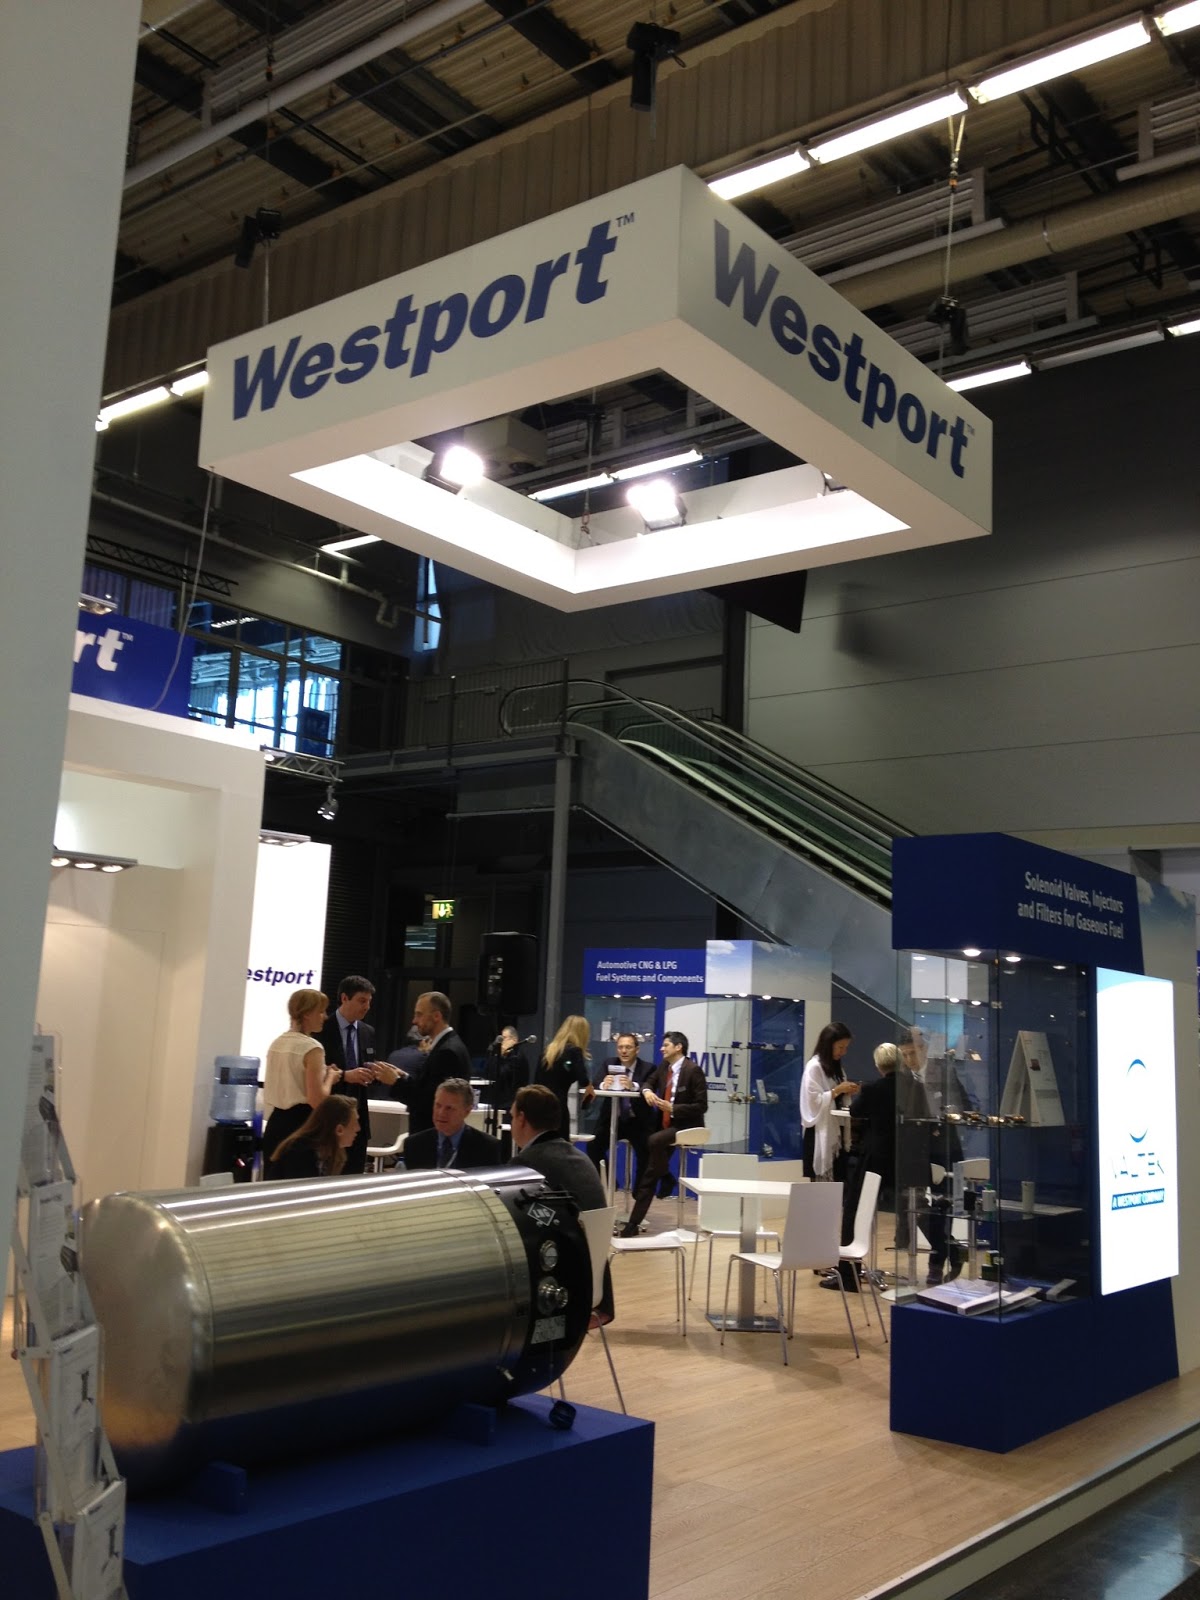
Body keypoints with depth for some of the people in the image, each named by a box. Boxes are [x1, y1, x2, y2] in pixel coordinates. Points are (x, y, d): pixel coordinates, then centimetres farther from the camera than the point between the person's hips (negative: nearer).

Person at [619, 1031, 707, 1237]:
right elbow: (649, 1082, 21)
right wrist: (647, 1091, -5)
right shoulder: (663, 1066, 7)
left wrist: (673, 1108, -23)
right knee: (648, 1174, -2)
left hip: (686, 1126, -7)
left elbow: (701, 1106, -16)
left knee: (655, 1141, -35)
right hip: (665, 1125, 7)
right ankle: (633, 1225, 2)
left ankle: (666, 1179, -9)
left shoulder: (693, 1070, -15)